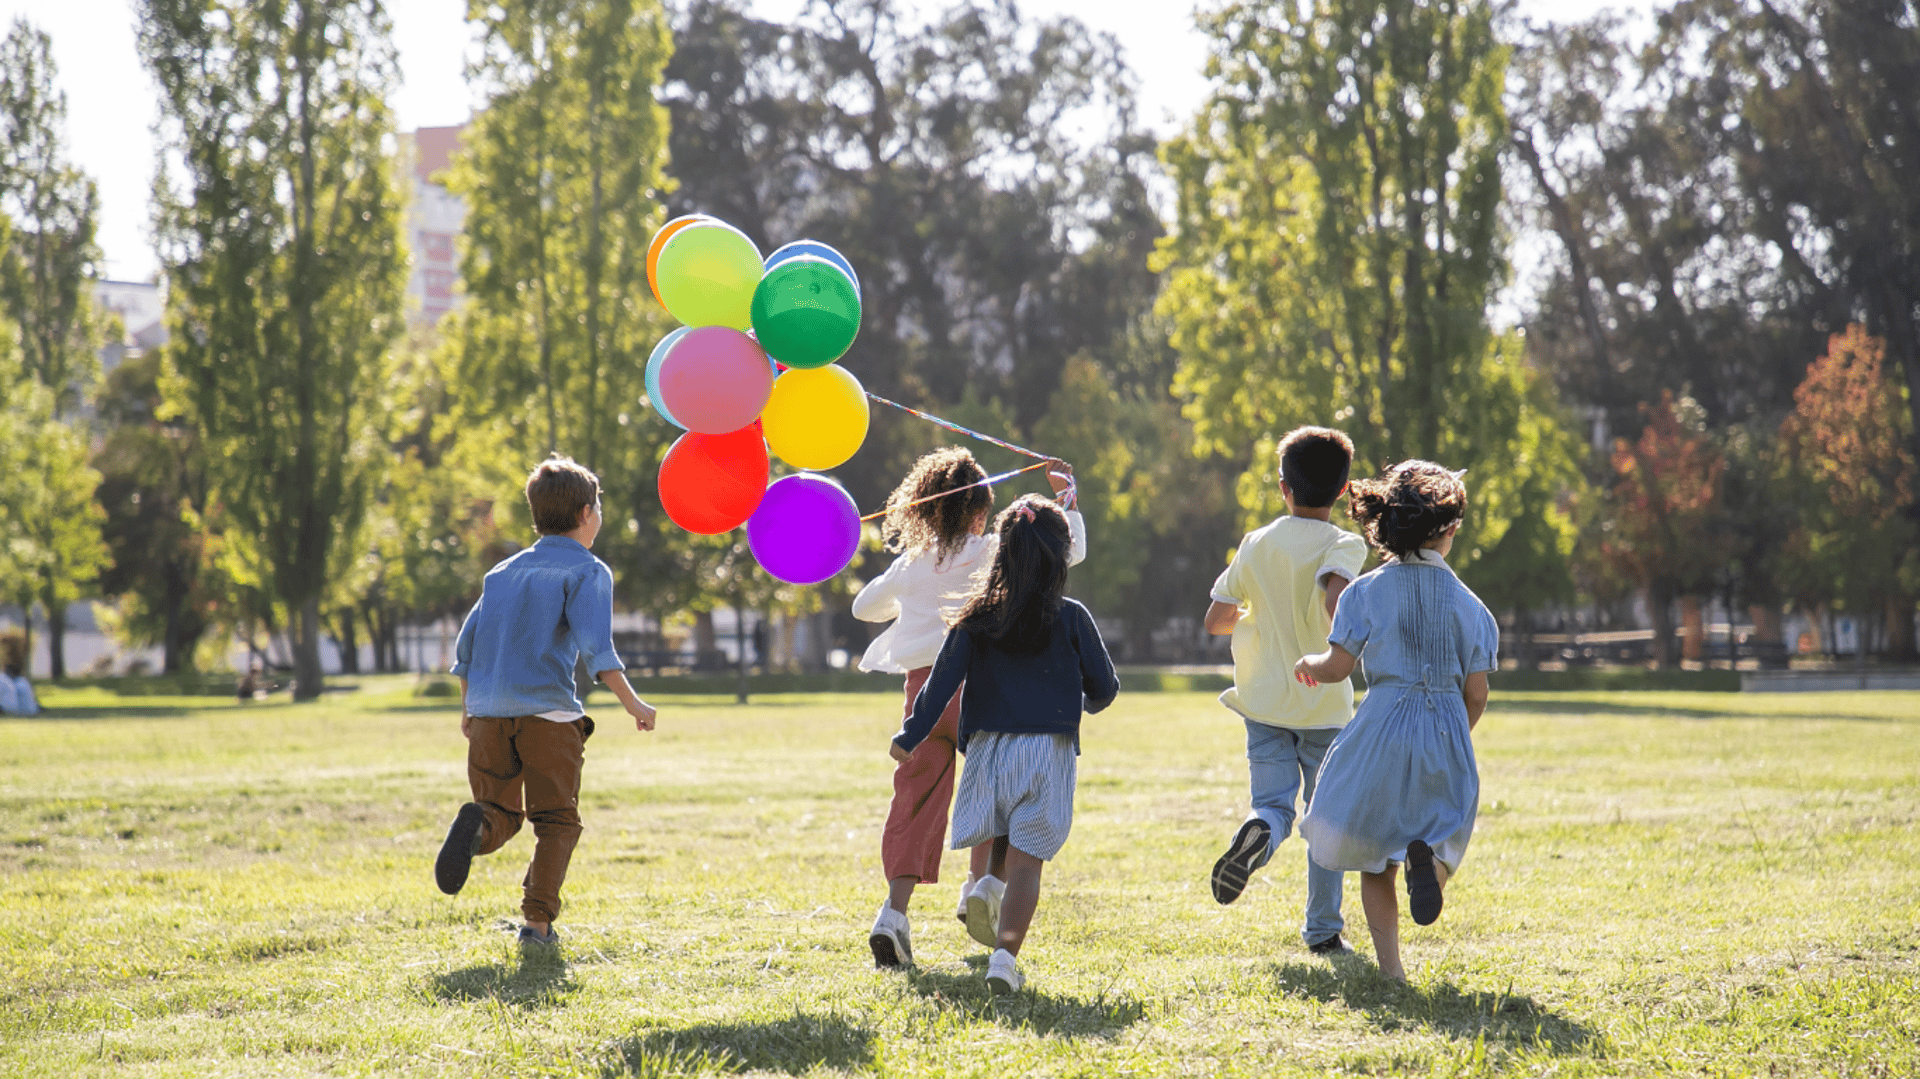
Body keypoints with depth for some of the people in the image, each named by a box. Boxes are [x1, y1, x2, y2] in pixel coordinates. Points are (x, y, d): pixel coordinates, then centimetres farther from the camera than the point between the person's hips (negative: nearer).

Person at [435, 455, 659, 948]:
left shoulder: (503, 571, 20)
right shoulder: (587, 570, 2)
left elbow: (467, 644, 18)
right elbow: (595, 644, -12)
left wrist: (467, 709, 27)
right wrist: (632, 703, -12)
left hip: (488, 710, 4)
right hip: (547, 711, -4)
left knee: (502, 814, 12)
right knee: (556, 820, 6)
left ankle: (477, 825, -23)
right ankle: (538, 921, -5)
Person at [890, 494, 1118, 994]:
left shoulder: (979, 617, 2)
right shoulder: (1071, 619, -1)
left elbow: (943, 680, -2)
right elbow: (1104, 686, 6)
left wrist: (910, 736, 5)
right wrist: (1086, 702, 29)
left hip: (988, 746, 2)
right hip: (1048, 749, -2)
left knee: (1000, 847, 25)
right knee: (1026, 859, -4)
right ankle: (1005, 953, -17)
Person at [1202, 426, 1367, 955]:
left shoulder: (1257, 544, 3)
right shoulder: (1345, 545, -8)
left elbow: (1215, 620, 6)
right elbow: (1336, 597, -30)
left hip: (1266, 699, 2)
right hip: (1326, 704, -2)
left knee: (1274, 804, 2)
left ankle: (1256, 833, -34)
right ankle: (1323, 928, 14)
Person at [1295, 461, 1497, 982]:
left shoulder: (1368, 591, -3)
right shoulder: (1467, 603, 3)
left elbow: (1337, 667, -6)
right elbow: (1476, 693, 4)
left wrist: (1307, 663, 17)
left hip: (1384, 726, -1)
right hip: (1448, 730, 1)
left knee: (1373, 854, 12)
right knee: (1443, 830, 14)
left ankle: (1390, 967, 3)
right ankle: (1428, 857, -24)